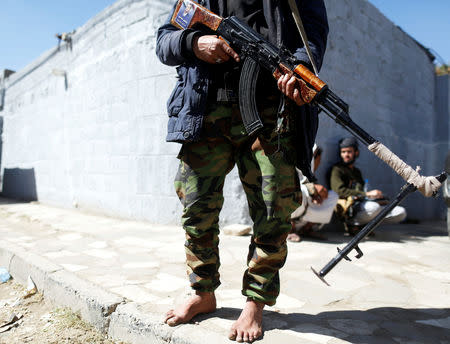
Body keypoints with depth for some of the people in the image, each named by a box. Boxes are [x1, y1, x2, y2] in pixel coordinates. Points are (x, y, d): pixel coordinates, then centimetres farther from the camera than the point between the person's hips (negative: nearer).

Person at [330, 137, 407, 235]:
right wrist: (366, 194, -14)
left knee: (401, 212, -6)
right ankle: (352, 223, -12)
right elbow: (340, 191, -12)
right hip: (350, 208, -8)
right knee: (373, 207, -37)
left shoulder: (357, 171, 27)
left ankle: (361, 224, -8)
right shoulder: (337, 170, 3)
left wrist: (375, 194, 6)